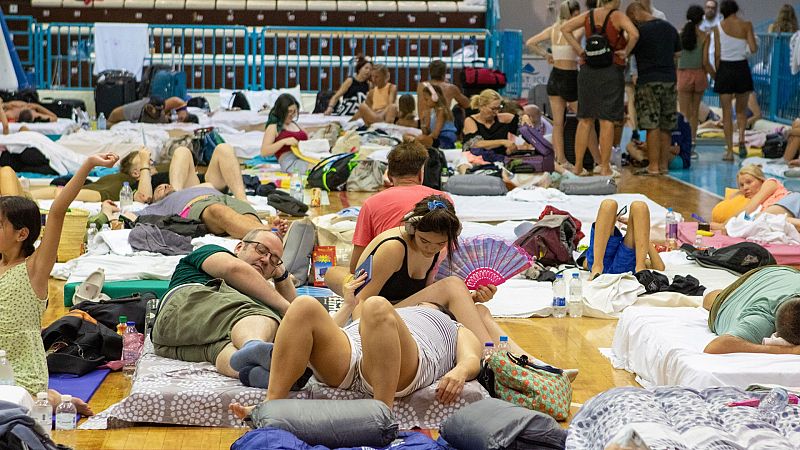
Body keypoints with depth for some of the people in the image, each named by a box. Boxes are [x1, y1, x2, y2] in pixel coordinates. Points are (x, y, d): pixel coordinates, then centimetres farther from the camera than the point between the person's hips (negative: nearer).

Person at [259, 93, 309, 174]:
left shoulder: (294, 124, 27)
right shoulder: (273, 127, 7)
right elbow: (264, 152, -2)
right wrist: (284, 141, -13)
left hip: (304, 157, 7)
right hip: (289, 162, -7)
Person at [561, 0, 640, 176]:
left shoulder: (589, 15, 7)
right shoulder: (617, 16, -8)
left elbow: (565, 28, 9)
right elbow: (634, 34, -23)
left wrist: (579, 50, 7)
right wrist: (626, 52, -7)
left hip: (588, 71, 5)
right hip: (611, 71, -5)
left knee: (585, 120, 10)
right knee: (607, 121, -1)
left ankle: (578, 166, 12)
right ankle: (605, 167, 0)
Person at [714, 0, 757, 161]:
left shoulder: (719, 27, -2)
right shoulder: (746, 25, -2)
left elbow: (717, 54, -2)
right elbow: (753, 49, -7)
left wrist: (717, 74, 6)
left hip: (725, 68, -1)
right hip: (742, 68, 1)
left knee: (727, 113, 4)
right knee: (741, 110, 16)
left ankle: (729, 150, 1)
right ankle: (741, 138, -9)